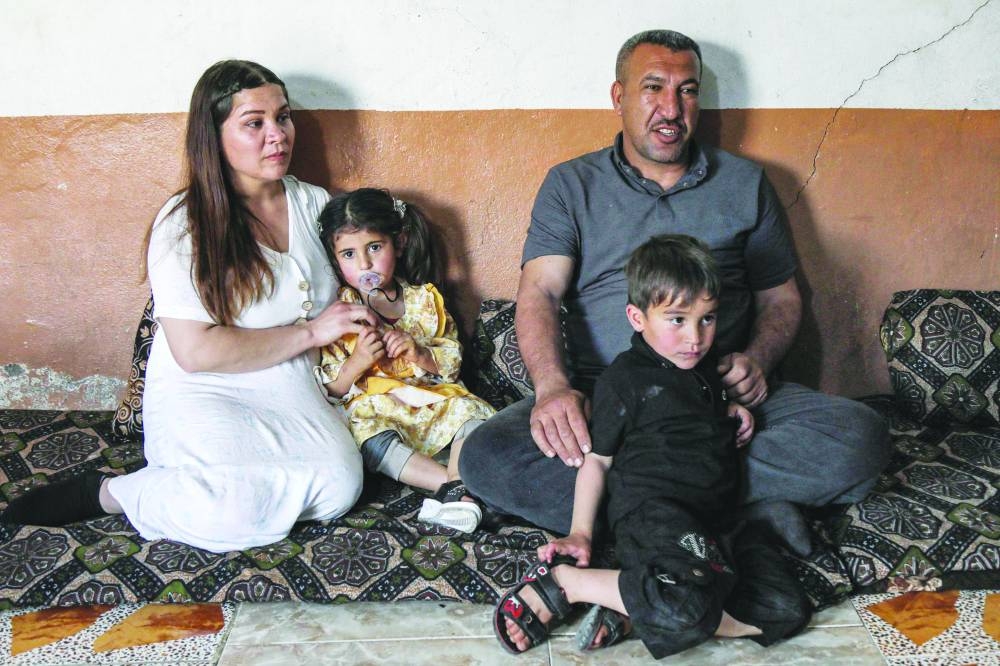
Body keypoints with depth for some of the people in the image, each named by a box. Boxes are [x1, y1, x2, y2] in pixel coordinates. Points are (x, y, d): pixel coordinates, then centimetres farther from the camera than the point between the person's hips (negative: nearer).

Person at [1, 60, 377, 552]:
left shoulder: (315, 202, 9)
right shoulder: (184, 225, -8)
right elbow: (196, 351, -15)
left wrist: (372, 326, 4)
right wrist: (309, 332, -13)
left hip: (293, 400, 5)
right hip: (202, 400, -4)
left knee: (339, 484, -27)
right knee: (237, 511, -33)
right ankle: (107, 494, -6)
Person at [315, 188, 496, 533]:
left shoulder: (424, 299, 8)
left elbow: (453, 360, 7)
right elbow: (329, 391, -1)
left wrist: (421, 355, -14)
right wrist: (356, 363, -21)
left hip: (432, 399, 3)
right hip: (373, 410, -3)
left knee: (470, 410, -21)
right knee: (368, 435, -33)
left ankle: (455, 488, -32)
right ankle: (455, 486, -36)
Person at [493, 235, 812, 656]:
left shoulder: (707, 366, 21)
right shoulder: (625, 378, 0)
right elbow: (597, 459, 4)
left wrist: (733, 412, 19)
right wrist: (580, 533, -1)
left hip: (718, 518, 8)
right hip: (652, 511, -8)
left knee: (788, 611, -12)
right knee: (690, 606, -36)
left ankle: (632, 610, -13)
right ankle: (559, 582, -16)